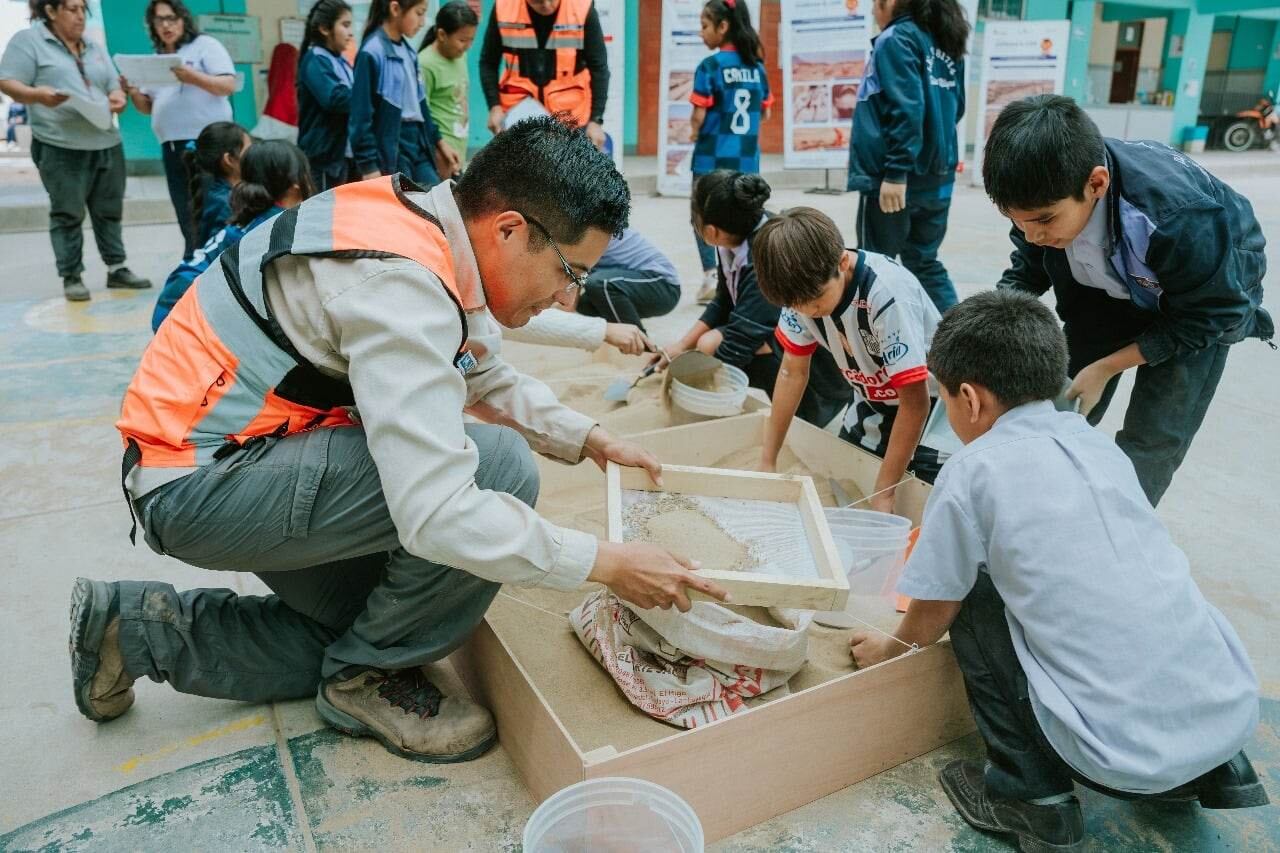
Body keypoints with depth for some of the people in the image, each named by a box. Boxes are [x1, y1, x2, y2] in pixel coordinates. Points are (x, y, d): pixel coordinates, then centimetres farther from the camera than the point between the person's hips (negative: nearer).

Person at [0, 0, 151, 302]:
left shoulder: (95, 48, 18)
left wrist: (118, 98, -4)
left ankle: (117, 268, 15)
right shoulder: (28, 40, 1)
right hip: (60, 146, -5)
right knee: (68, 214, -3)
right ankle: (71, 277, 2)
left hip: (106, 143, 5)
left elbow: (114, 86, 19)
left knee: (109, 210, 8)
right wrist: (38, 94, -24)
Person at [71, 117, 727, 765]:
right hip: (193, 483, -9)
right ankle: (368, 675, 0)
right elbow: (438, 513, -34)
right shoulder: (399, 282, -29)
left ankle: (143, 627, 20)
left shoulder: (425, 224, 0)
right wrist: (607, 563, -24)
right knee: (499, 467, -22)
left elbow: (487, 377, 14)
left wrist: (586, 439, 5)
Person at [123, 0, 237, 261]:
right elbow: (149, 107, 21)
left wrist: (193, 77, -22)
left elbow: (228, 85, -9)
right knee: (186, 216, 6)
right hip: (171, 145, 6)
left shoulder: (205, 45, 3)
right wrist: (133, 93, 0)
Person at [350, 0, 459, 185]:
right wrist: (368, 166, -18)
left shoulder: (408, 51, 9)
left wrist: (438, 141, 21)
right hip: (390, 148, -8)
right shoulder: (372, 53, -15)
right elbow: (361, 115, -16)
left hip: (418, 141, 8)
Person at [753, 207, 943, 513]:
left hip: (931, 400, -5)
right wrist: (767, 463, -6)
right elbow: (793, 372, -7)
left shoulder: (887, 294, -39)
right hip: (873, 401, 5)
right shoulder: (804, 285, -21)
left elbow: (915, 401, -31)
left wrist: (883, 494, -26)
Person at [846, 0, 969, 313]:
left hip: (891, 178, -8)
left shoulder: (896, 39, -9)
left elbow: (906, 110, -20)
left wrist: (895, 172, -21)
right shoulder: (946, 43, 14)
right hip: (937, 177, 8)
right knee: (925, 264, 15)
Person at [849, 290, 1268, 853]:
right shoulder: (1098, 443, 8)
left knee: (971, 593, 6)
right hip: (1234, 710, 7)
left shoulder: (973, 472, -9)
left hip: (1127, 752, -6)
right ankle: (1212, 769, 23)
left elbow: (928, 624, 2)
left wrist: (886, 650, 24)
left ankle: (1031, 796, 11)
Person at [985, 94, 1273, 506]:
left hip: (1209, 293, -4)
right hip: (1111, 290, 4)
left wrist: (1104, 368, -23)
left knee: (1149, 445, -7)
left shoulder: (1177, 216, -42)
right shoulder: (1041, 196, -28)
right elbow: (1027, 272, -9)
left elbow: (1210, 314, -24)